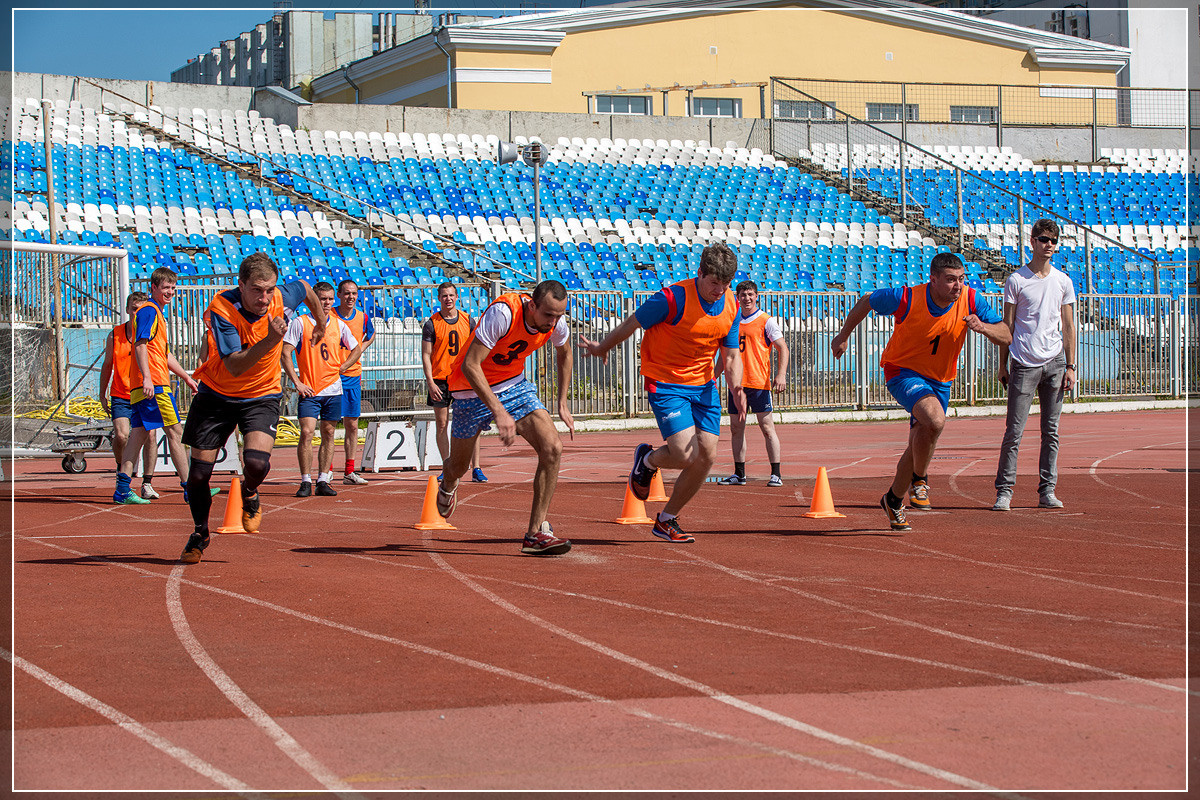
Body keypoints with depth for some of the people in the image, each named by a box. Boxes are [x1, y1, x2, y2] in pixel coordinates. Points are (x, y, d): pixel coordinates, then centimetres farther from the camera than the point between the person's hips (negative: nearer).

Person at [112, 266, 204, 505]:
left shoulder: (158, 314, 25)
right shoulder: (149, 311, -7)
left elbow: (165, 354, 32)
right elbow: (140, 344, -17)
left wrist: (186, 377, 33)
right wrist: (147, 377, -26)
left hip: (146, 386, 10)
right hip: (155, 385, -10)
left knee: (139, 434, 5)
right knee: (175, 431, -7)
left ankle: (123, 489, 2)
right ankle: (189, 488, -5)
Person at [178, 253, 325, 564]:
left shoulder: (283, 298, -18)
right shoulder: (221, 307, -27)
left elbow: (306, 289, 9)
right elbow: (234, 366, -34)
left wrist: (321, 324, 26)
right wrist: (270, 341, -47)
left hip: (262, 396, 1)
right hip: (216, 395, -1)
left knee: (256, 462, -23)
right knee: (199, 472, 1)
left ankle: (249, 494, 14)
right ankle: (200, 533, 30)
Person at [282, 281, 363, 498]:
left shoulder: (339, 325, 8)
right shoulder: (299, 323, -3)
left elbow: (357, 349, 21)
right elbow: (285, 353, -5)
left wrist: (342, 367, 6)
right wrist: (297, 382, -11)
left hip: (333, 390, 4)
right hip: (309, 390, -4)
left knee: (328, 434, 6)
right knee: (306, 432, -13)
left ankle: (323, 480, 12)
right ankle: (305, 481, -6)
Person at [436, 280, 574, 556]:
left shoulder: (556, 320, -15)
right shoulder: (503, 313, -35)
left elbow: (564, 355, 10)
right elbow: (470, 365, -36)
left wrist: (563, 404, 7)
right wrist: (498, 412, -43)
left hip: (515, 385, 4)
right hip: (474, 389, -4)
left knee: (552, 448, -18)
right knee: (458, 466, 14)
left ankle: (536, 533, -14)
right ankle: (447, 486, 54)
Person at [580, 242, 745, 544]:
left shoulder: (730, 306, -2)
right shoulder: (673, 299, -21)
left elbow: (731, 355, 6)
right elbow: (633, 322, -6)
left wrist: (735, 387, -14)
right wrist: (603, 347, 9)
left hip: (704, 385, 6)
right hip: (666, 383, -6)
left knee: (707, 456, -3)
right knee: (686, 455, -20)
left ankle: (667, 520, 15)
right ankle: (647, 460, 17)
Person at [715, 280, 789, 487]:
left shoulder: (766, 321, -1)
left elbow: (783, 349, -4)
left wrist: (781, 375, -17)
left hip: (759, 383, -6)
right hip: (736, 382, 6)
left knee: (767, 427, -6)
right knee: (736, 428, 7)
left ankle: (776, 474, -4)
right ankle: (739, 474, 15)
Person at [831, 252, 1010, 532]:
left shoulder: (970, 300, -15)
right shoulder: (907, 299, -24)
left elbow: (1005, 336, -9)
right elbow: (866, 302, -6)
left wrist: (983, 327, -31)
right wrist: (843, 336, 5)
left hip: (940, 380, 5)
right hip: (903, 370, -5)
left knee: (919, 446, 11)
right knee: (935, 419, -32)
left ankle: (894, 500, 35)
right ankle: (919, 480, -8)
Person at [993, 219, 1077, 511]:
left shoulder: (1063, 281, 10)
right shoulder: (1016, 280, 0)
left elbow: (1068, 326, 12)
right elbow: (1007, 325, 3)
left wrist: (1071, 366, 5)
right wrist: (1003, 364, -1)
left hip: (1054, 363, 3)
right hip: (1023, 364, -3)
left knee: (1051, 431, 5)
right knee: (1014, 431, -5)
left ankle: (1047, 491, 10)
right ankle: (1004, 491, -1)